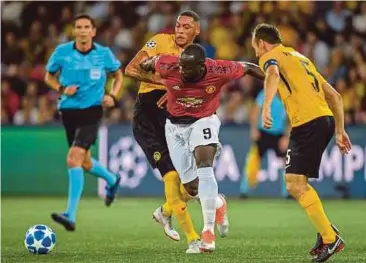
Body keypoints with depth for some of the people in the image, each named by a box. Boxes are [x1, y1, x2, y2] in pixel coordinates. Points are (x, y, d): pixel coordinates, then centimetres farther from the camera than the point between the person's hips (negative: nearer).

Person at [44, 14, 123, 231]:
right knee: (85, 163, 17)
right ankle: (112, 180, 51)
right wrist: (62, 89, -9)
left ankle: (71, 215, -22)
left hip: (92, 111, -4)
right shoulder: (62, 52, -2)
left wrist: (113, 96, -4)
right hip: (69, 111, 4)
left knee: (74, 158, -21)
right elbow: (49, 76, 11)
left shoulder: (104, 54, -3)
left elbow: (118, 75, 14)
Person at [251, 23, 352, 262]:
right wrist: (340, 131, 27)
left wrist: (266, 107, -32)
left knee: (296, 184, -8)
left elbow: (273, 74, -22)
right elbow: (334, 96, 27)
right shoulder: (300, 58, 29)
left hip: (307, 123, -8)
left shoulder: (271, 56, 6)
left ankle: (330, 239, -11)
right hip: (326, 119, 8)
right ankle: (326, 231, 13)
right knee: (297, 182, 17)